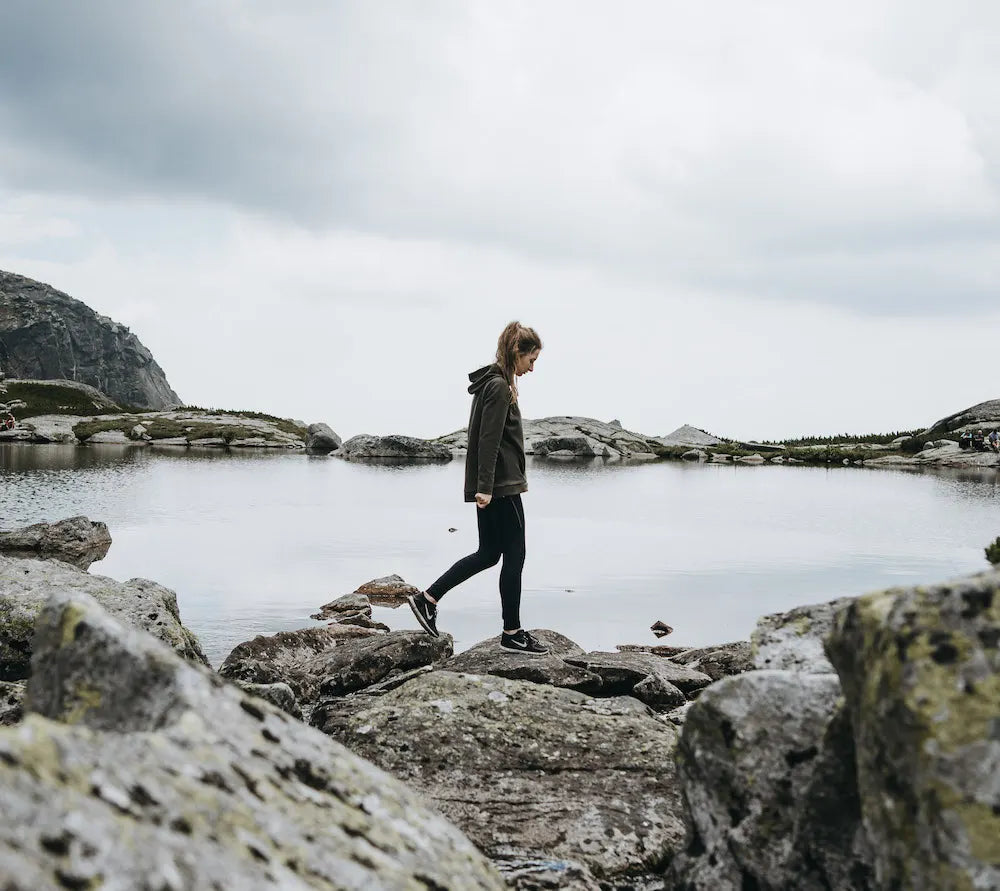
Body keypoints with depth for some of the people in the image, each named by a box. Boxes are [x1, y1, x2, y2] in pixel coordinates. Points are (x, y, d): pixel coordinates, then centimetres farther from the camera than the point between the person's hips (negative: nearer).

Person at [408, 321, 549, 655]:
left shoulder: (494, 383, 15)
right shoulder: (499, 387, -15)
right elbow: (488, 440, -21)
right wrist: (485, 487, -23)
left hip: (492, 486, 10)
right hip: (500, 487, -10)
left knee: (488, 554, 14)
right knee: (514, 556, 0)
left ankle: (428, 599, 16)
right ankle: (512, 633, 9)